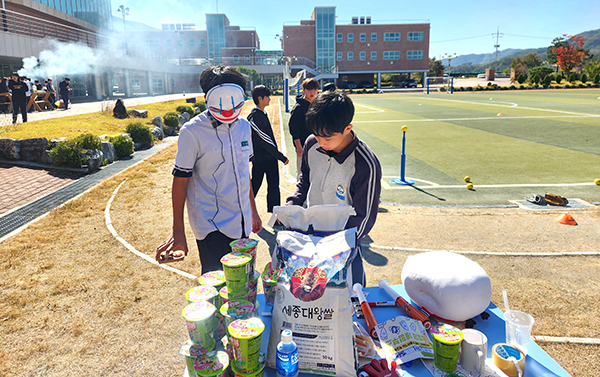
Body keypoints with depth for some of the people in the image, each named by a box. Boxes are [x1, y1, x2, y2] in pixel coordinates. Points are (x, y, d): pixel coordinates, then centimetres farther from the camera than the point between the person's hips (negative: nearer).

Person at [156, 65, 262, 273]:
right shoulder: (192, 131, -11)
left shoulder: (243, 125, 7)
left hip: (241, 224, 6)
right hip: (211, 225, -6)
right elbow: (180, 180, -8)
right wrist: (178, 230, -8)